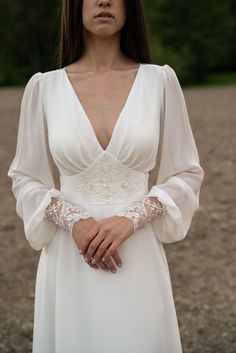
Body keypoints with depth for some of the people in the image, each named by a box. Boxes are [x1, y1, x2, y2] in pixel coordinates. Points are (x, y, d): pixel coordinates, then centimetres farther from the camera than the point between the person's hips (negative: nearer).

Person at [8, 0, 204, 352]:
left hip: (139, 256, 0)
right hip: (69, 259, 0)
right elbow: (26, 180, 4)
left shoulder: (160, 81, -1)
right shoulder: (43, 87, 0)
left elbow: (186, 175, 2)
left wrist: (131, 219, -14)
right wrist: (74, 221, -13)